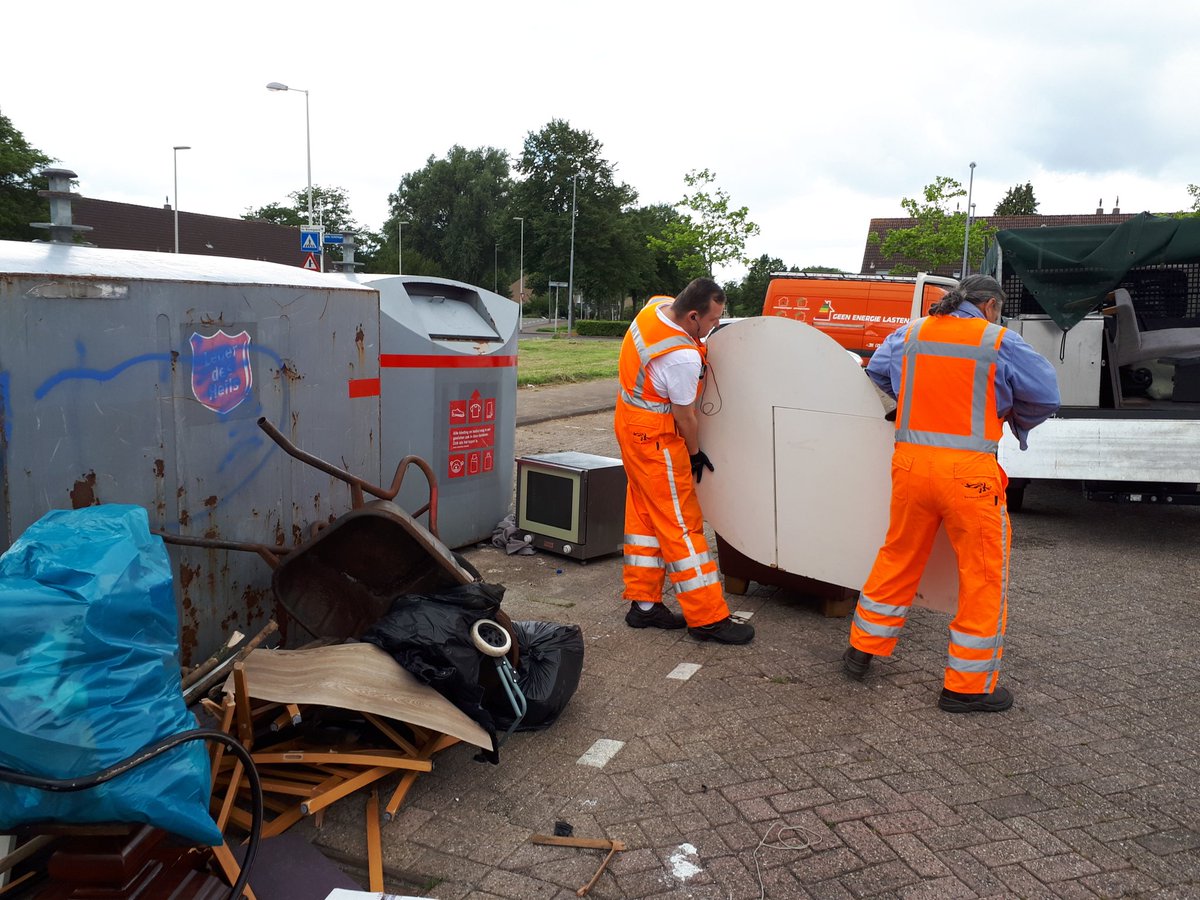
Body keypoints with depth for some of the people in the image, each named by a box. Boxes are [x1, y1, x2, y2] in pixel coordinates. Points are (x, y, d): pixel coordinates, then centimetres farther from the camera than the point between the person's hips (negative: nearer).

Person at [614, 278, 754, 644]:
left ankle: (643, 603, 24)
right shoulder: (683, 357, -29)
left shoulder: (655, 306, -4)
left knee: (644, 515, 15)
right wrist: (696, 454, -1)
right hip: (655, 437, -10)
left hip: (631, 420, 10)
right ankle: (707, 618, 5)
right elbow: (685, 416, -17)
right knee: (681, 523, -3)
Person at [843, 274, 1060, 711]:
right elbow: (1046, 396, 1)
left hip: (910, 462, 5)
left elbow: (876, 373, 24)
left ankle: (863, 648, 30)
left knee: (898, 559, 20)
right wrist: (1015, 420, 20)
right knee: (984, 575, 8)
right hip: (969, 471, -4)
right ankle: (967, 685, 15)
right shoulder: (1000, 342, -3)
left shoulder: (909, 333, 9)